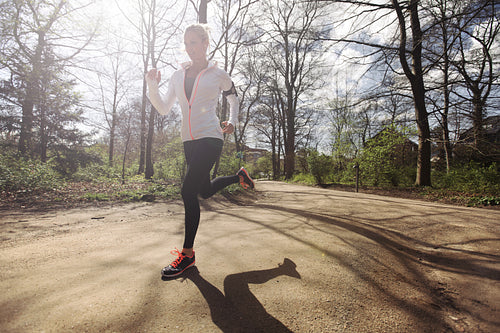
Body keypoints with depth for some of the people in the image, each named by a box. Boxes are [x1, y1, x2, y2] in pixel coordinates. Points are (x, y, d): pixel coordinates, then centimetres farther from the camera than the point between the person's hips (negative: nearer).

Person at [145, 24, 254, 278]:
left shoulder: (218, 74, 5)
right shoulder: (178, 76, 15)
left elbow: (233, 98, 21)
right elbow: (163, 108, 10)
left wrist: (232, 121, 6)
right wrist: (152, 85, -5)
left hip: (210, 138, -6)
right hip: (189, 140, 7)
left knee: (188, 191, -16)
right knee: (205, 191, 17)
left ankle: (187, 253, -3)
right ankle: (239, 176, 43)